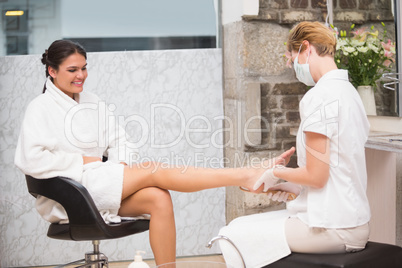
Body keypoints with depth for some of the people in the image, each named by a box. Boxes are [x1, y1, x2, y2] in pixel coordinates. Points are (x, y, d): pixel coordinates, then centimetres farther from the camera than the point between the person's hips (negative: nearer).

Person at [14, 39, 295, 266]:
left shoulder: (92, 103, 18)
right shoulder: (41, 108, 0)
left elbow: (119, 140, 16)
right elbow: (30, 159, -12)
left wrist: (120, 168, -6)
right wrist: (81, 160, -11)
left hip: (105, 187, 6)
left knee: (158, 198, -26)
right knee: (153, 171, -22)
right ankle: (247, 176, -26)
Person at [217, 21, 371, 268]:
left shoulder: (319, 96, -17)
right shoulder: (348, 91, 13)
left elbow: (316, 175, -18)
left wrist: (276, 173, -1)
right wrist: (297, 187, 13)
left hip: (331, 228, -10)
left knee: (233, 235, 2)